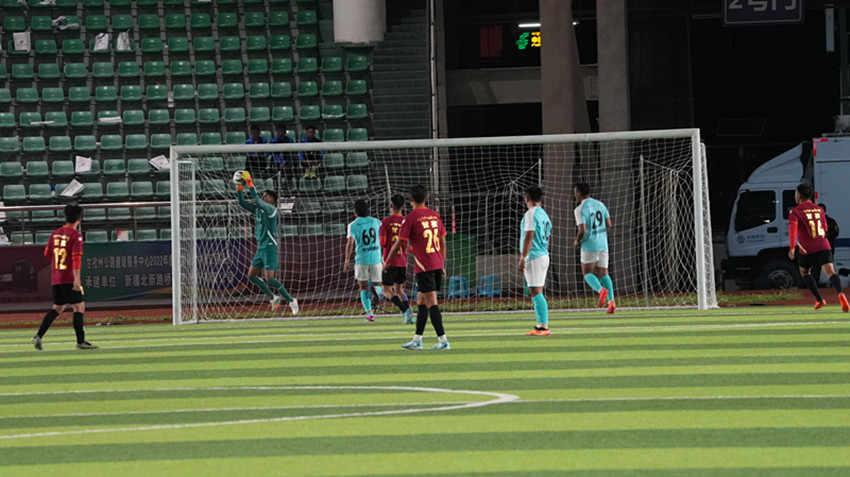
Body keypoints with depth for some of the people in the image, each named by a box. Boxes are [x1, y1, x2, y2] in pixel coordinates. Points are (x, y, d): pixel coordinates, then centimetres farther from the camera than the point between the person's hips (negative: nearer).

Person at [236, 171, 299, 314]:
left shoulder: (271, 210, -12)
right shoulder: (258, 210, 11)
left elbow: (257, 200, -26)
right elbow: (242, 203, 13)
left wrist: (250, 184, -25)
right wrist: (239, 188, -1)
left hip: (270, 248, -9)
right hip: (261, 248, 9)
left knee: (269, 279, -15)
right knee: (251, 275, 9)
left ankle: (291, 300, -6)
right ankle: (273, 298, 17)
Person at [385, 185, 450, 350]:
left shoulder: (410, 218, -9)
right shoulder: (435, 216, 10)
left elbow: (399, 243, -5)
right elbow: (443, 243, 14)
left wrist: (387, 261, 9)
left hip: (423, 267, -7)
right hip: (437, 265, 7)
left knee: (431, 303, -7)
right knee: (421, 302, 14)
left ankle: (443, 340, -12)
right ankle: (417, 340, 17)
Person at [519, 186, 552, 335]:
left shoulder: (531, 214, -11)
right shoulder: (544, 214, 17)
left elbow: (529, 236, -18)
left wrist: (523, 257, -17)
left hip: (534, 257, -9)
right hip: (543, 256, 9)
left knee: (536, 292, -11)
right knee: (537, 293, 14)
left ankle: (544, 326, -15)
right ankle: (541, 326, 15)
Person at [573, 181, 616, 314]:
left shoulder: (580, 209, -12)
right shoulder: (600, 205, 8)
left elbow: (582, 230, -18)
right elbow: (608, 225, 7)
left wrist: (577, 241, 0)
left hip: (589, 245, -6)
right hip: (603, 244, 6)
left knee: (587, 273, 6)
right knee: (603, 273, 10)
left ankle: (601, 290, -22)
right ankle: (611, 300, -4)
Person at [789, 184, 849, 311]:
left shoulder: (795, 211, 2)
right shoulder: (819, 210, 18)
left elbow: (792, 228, -16)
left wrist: (792, 247, -25)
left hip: (807, 250, -3)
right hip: (824, 247, 3)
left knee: (804, 272, 22)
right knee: (831, 273, -12)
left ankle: (819, 300, 14)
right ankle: (840, 293, -41)